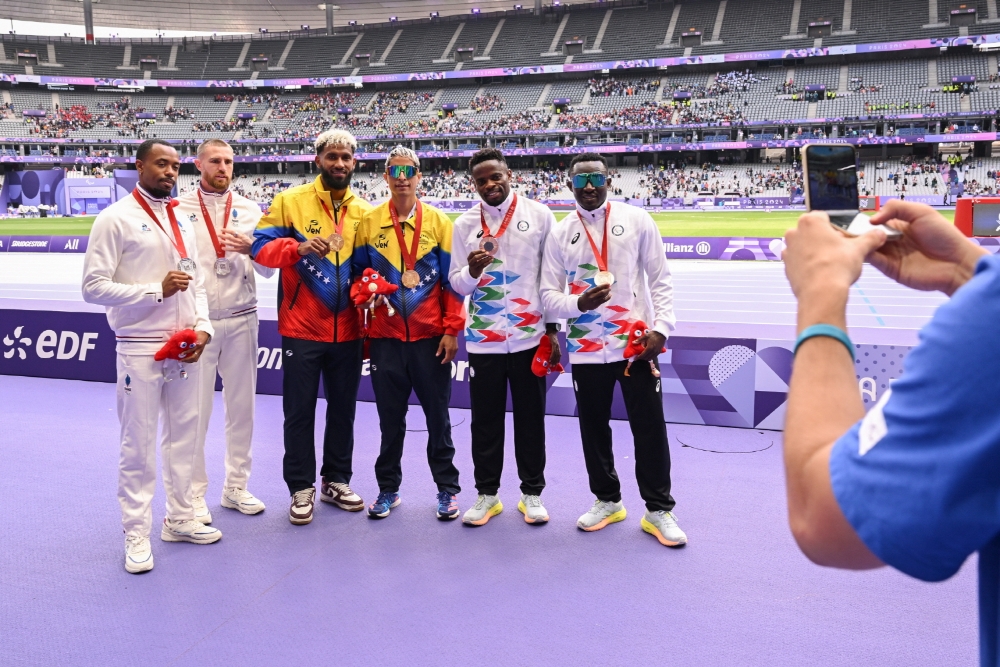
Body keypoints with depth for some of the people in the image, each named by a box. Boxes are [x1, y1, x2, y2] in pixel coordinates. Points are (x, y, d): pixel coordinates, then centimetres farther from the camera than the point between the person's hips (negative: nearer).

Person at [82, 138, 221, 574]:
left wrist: (202, 326, -1)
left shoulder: (181, 221, 13)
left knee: (183, 436, 14)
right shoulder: (116, 219, -7)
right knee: (138, 443, 2)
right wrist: (157, 290, -18)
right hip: (140, 349, -6)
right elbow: (93, 287, -13)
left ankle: (180, 519, 27)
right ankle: (137, 534, 13)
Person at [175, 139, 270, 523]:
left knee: (242, 405, 8)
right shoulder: (179, 209, 1)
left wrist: (251, 249, -14)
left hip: (241, 319, 3)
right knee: (196, 409, 1)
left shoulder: (249, 210, 8)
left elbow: (268, 271, 6)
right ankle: (194, 494, 13)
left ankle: (236, 487, 21)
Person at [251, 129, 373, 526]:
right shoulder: (291, 201, -2)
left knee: (343, 408, 13)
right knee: (300, 411, 4)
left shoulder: (365, 211, 8)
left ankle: (337, 481, 28)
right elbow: (260, 247, -7)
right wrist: (298, 247, -24)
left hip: (347, 330, 3)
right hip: (302, 328, -3)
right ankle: (301, 488, 18)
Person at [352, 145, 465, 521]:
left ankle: (447, 488, 21)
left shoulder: (438, 222, 1)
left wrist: (452, 330, -5)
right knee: (390, 417, 10)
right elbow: (358, 271, 11)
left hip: (430, 336, -1)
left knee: (437, 415, 8)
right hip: (385, 335, 1)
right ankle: (388, 489, 25)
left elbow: (452, 280, 0)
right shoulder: (369, 222, 3)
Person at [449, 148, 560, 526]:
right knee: (485, 419, 8)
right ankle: (487, 494, 22)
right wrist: (472, 271, -18)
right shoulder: (464, 224, 4)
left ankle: (532, 492, 22)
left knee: (530, 418, 8)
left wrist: (552, 328, 0)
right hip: (483, 339, 1)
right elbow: (456, 283, 5)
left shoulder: (539, 215, 0)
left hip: (530, 336, -1)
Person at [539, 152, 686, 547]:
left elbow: (660, 280, 1)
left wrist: (661, 327, -10)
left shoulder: (636, 220, 0)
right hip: (586, 349, 2)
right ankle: (607, 500, 30)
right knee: (594, 428, 12)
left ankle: (659, 510, 17)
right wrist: (579, 303, -19)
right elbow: (548, 294, 2)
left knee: (650, 428, 3)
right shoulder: (560, 234, 3)